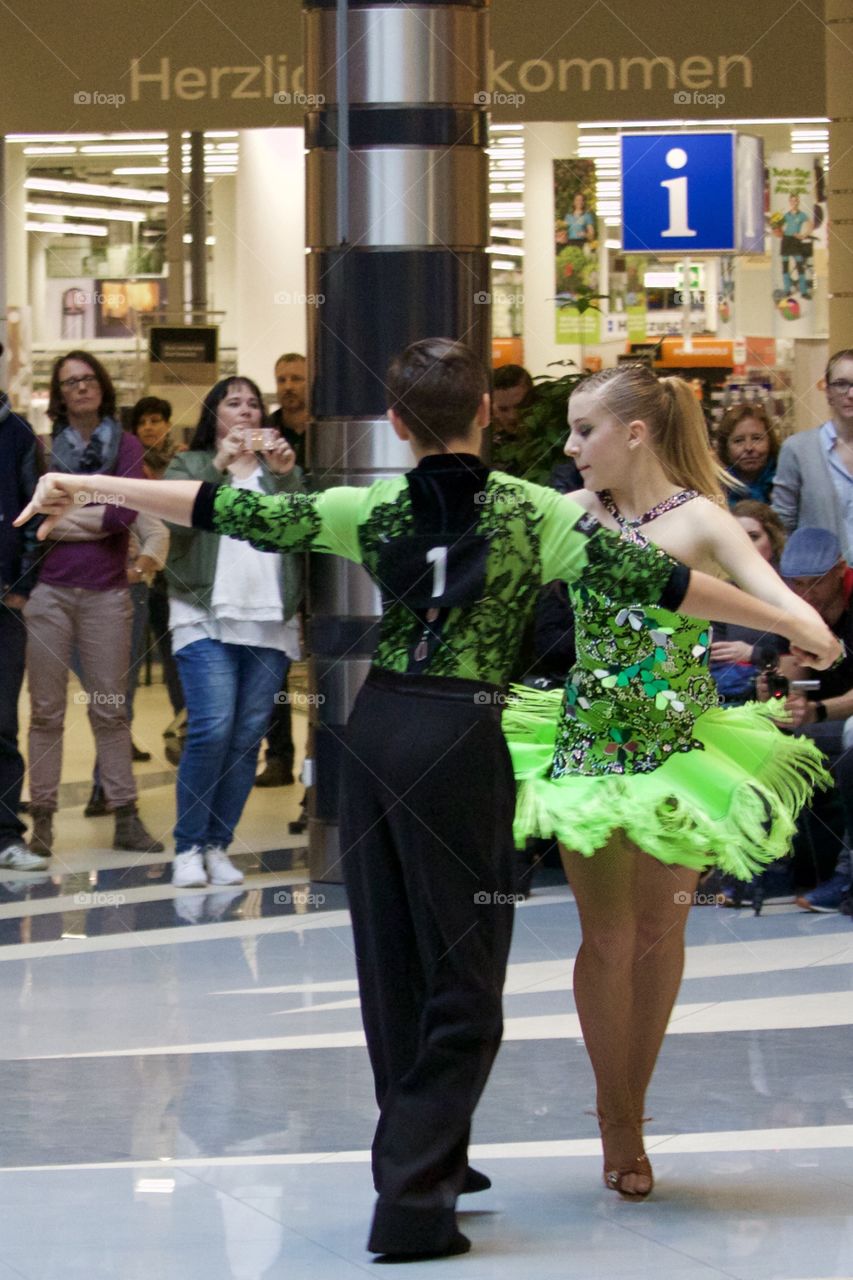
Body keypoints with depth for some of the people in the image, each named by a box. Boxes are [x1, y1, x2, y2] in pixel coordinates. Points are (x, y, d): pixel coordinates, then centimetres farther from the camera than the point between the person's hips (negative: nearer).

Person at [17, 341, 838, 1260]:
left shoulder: (371, 510, 1)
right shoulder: (533, 512, -6)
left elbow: (229, 511, 0)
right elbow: (654, 580, -10)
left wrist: (89, 486, 8)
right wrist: (788, 621, -4)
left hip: (375, 730, 4)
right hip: (461, 741, -4)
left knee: (391, 958, 16)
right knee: (463, 980, 2)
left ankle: (429, 1158, 29)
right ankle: (411, 1200, -5)